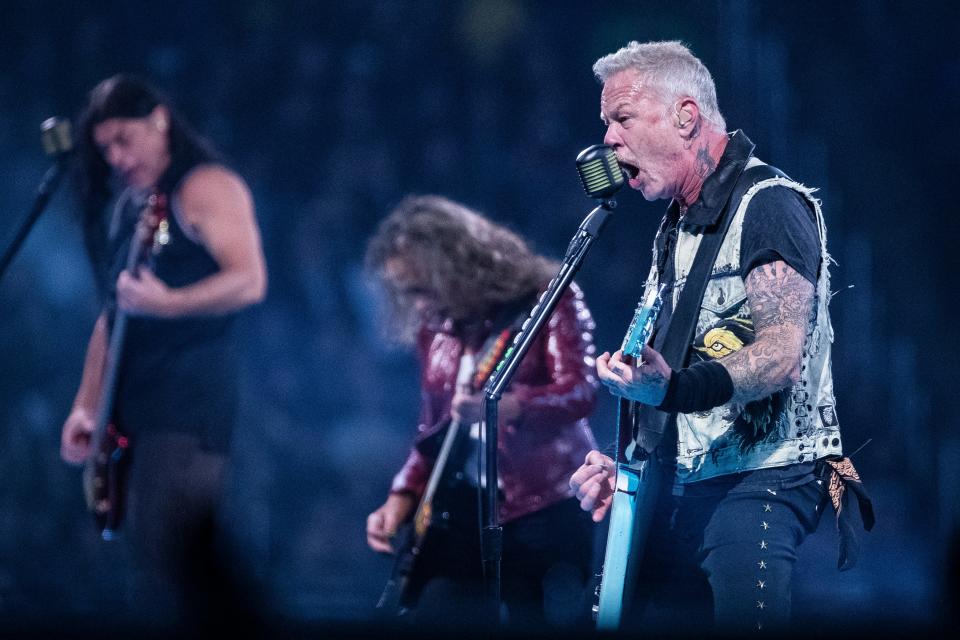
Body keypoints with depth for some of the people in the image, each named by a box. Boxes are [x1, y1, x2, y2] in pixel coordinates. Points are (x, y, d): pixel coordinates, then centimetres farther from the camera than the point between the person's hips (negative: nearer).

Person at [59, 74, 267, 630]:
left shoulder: (206, 187, -5)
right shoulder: (124, 207, 20)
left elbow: (250, 282, -17)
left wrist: (164, 303, -30)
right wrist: (85, 406, 14)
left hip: (191, 403, -8)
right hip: (135, 409, 9)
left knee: (169, 562, -16)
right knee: (153, 559, 6)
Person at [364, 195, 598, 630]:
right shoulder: (434, 332, 13)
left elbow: (581, 391, -18)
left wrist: (503, 406, -36)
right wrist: (403, 496, 3)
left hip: (550, 507, -5)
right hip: (471, 512, 5)